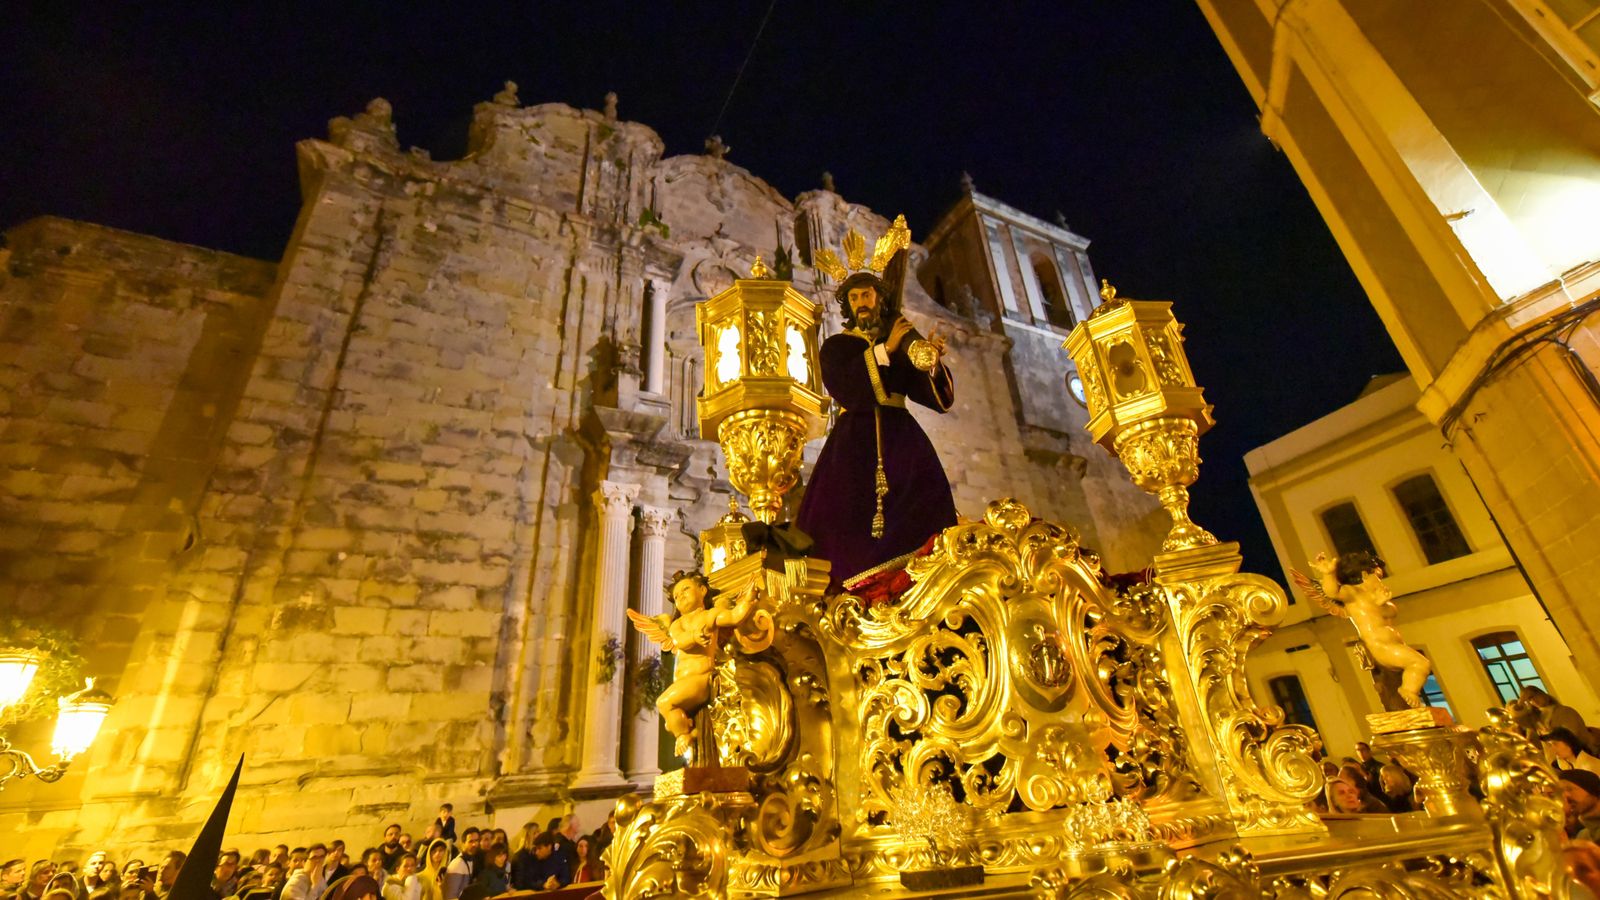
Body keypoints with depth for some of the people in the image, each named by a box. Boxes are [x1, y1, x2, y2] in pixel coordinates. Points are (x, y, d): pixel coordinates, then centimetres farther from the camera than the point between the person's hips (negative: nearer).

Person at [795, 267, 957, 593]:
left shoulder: (905, 344, 19)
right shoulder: (836, 346, 14)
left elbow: (936, 396, 8)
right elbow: (844, 389, -8)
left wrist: (934, 362, -11)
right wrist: (885, 349, -8)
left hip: (901, 436, 2)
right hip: (854, 438, -1)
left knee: (925, 503, -17)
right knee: (850, 512, -15)